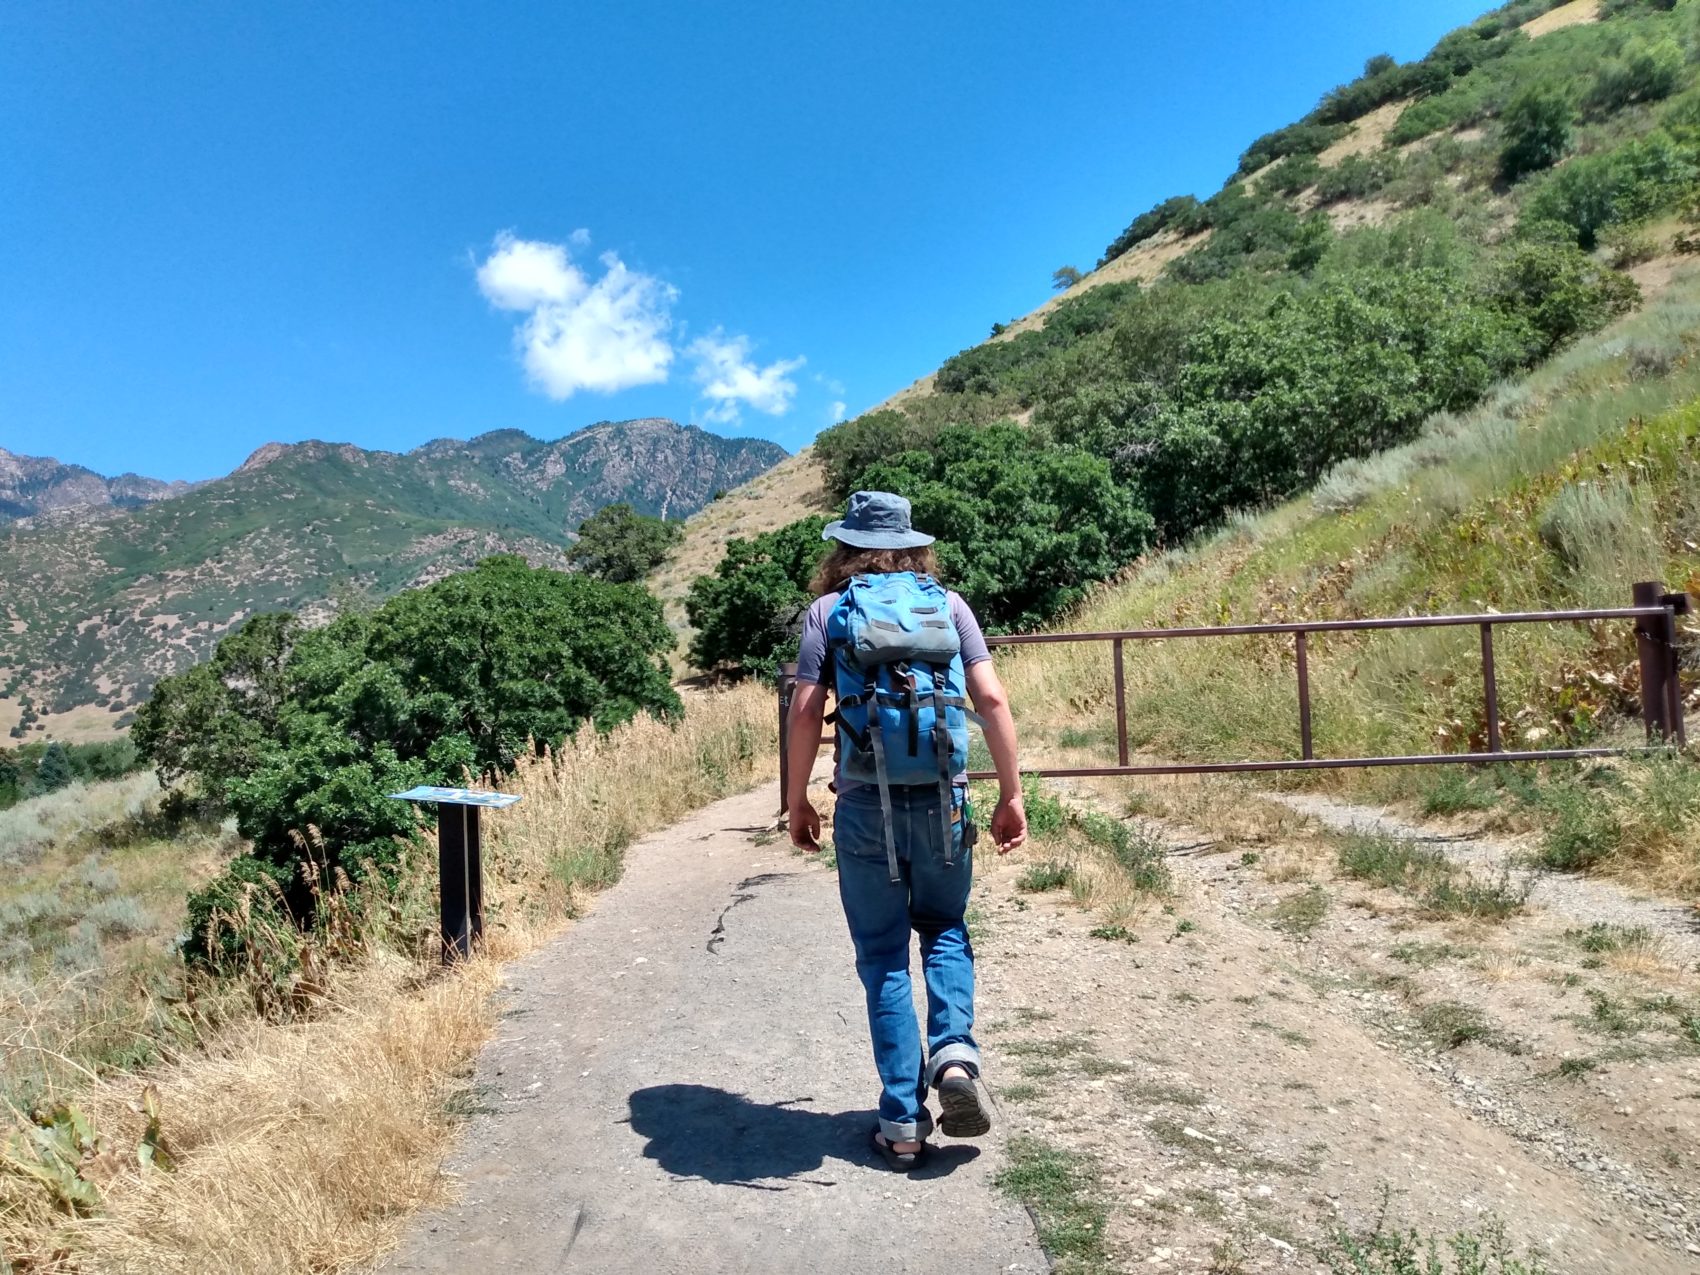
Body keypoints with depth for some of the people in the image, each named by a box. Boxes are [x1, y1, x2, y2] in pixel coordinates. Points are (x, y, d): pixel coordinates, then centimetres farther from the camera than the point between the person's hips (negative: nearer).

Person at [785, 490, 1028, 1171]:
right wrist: (1011, 794, 5)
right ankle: (954, 1050, 0)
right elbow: (992, 699, -1)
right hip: (942, 798, 1)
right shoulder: (947, 604, 6)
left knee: (883, 959, 10)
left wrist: (797, 800, 6)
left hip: (865, 807, -1)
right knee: (944, 930, 23)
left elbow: (806, 711, -5)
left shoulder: (827, 610, 2)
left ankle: (903, 1120, 11)